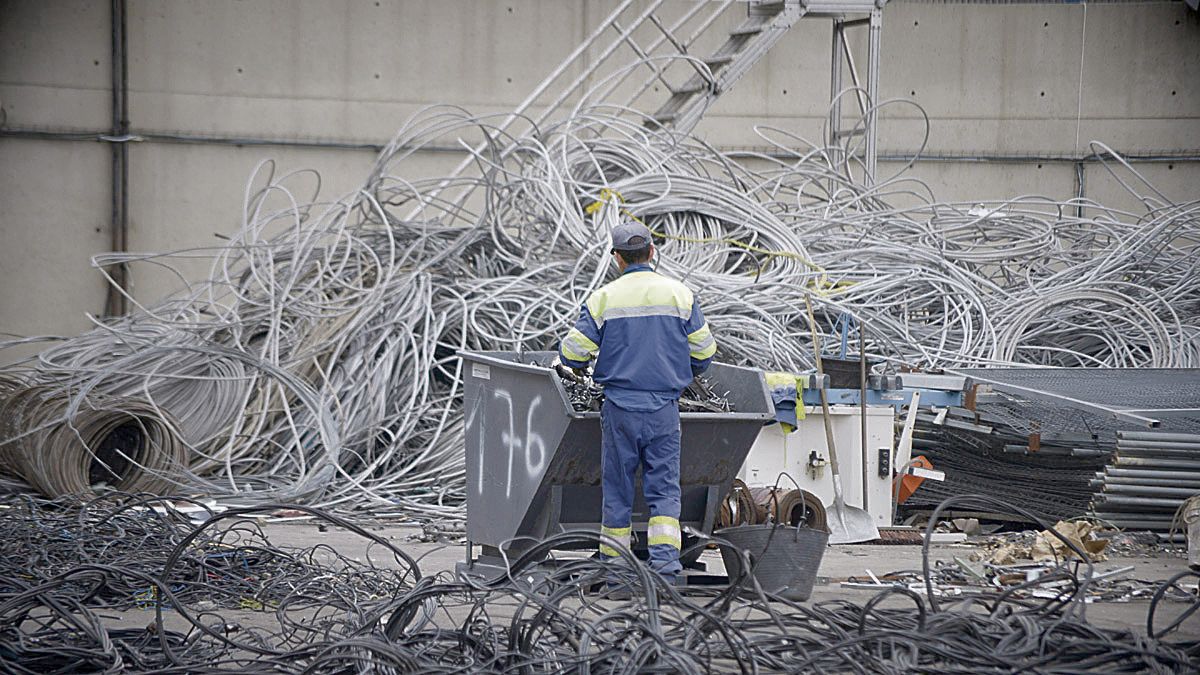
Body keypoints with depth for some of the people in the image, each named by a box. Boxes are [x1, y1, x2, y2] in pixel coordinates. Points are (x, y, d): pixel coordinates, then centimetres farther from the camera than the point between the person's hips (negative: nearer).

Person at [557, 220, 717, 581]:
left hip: (620, 408, 0)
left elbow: (572, 354, -2)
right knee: (664, 487, 5)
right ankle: (665, 558, -9)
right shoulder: (679, 294, 2)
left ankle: (613, 564, 13)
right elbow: (704, 352, 5)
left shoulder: (604, 298, -2)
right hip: (664, 408, 1)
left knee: (617, 488, 8)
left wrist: (575, 361, 22)